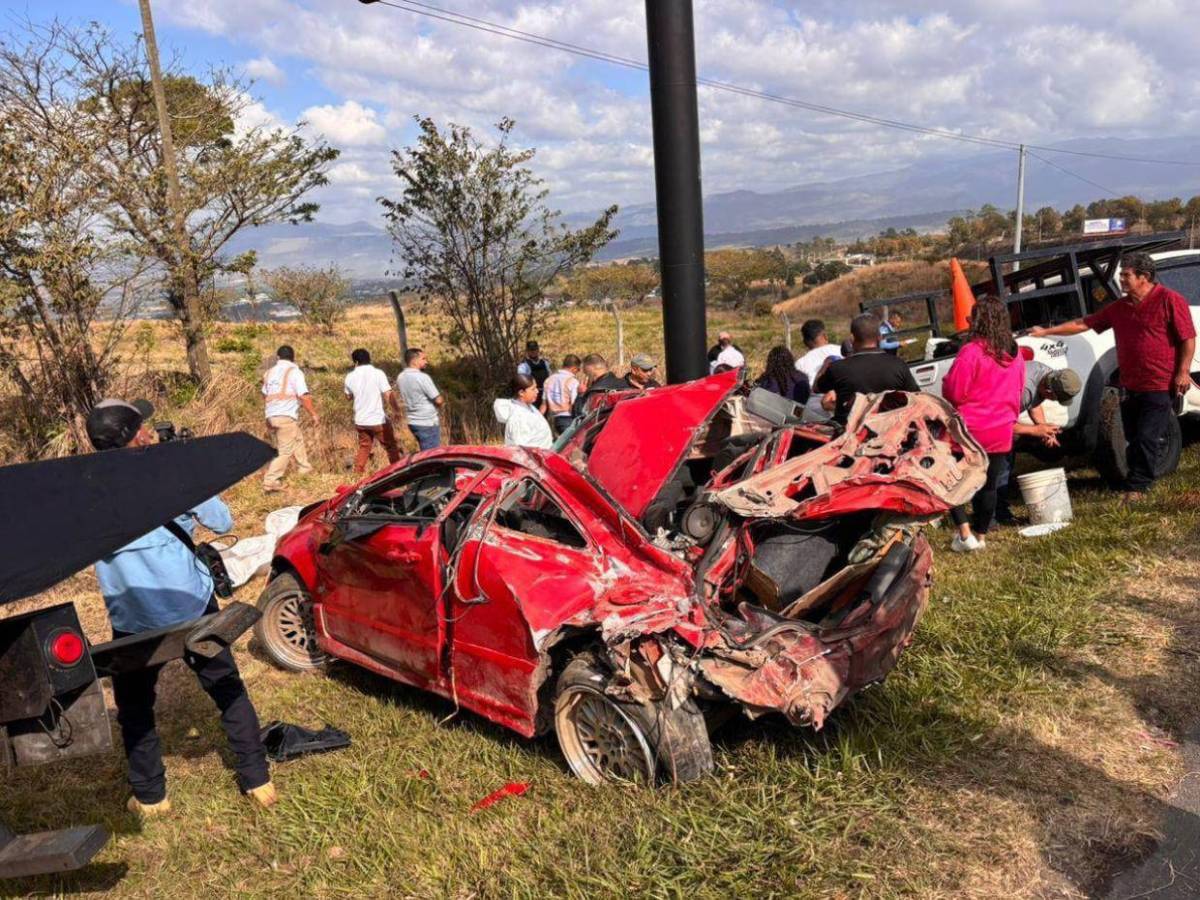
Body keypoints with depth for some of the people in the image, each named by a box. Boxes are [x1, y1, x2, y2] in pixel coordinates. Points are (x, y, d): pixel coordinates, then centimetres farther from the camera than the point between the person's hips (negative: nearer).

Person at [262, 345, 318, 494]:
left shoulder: (269, 372, 14)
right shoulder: (294, 372, -4)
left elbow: (265, 394, 22)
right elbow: (304, 396, -12)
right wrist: (314, 414, -6)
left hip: (271, 415, 7)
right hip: (287, 416, -7)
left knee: (298, 440, 23)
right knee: (285, 451, -4)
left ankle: (305, 469, 28)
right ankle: (270, 481, -9)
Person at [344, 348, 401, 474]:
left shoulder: (350, 377, 1)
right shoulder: (378, 374, -12)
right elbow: (388, 396, -15)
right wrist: (397, 410, -5)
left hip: (360, 421, 4)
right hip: (378, 420, -4)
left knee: (364, 447, 20)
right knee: (391, 447, 10)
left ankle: (358, 473, 20)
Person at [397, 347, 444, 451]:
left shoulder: (400, 378, 5)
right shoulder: (422, 377, -19)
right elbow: (439, 400, -18)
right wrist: (443, 402, 6)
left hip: (412, 422, 8)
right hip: (428, 423, -8)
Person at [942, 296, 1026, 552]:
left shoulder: (971, 351, -18)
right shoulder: (1016, 355, 5)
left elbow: (953, 392, -18)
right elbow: (1017, 393, 14)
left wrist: (946, 381, 2)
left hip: (968, 430, -6)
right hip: (1001, 433, 6)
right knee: (988, 485, 16)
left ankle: (965, 533, 1)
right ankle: (980, 536, 26)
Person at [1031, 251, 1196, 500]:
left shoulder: (1170, 301, -7)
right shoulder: (1119, 307, 12)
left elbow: (1188, 338, -8)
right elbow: (1084, 323, 13)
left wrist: (1183, 372, -14)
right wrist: (1047, 331, 9)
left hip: (1161, 386, -6)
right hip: (1129, 386, 6)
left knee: (1147, 438, -5)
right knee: (1134, 438, 11)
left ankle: (1136, 486, 2)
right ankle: (1144, 479, 24)